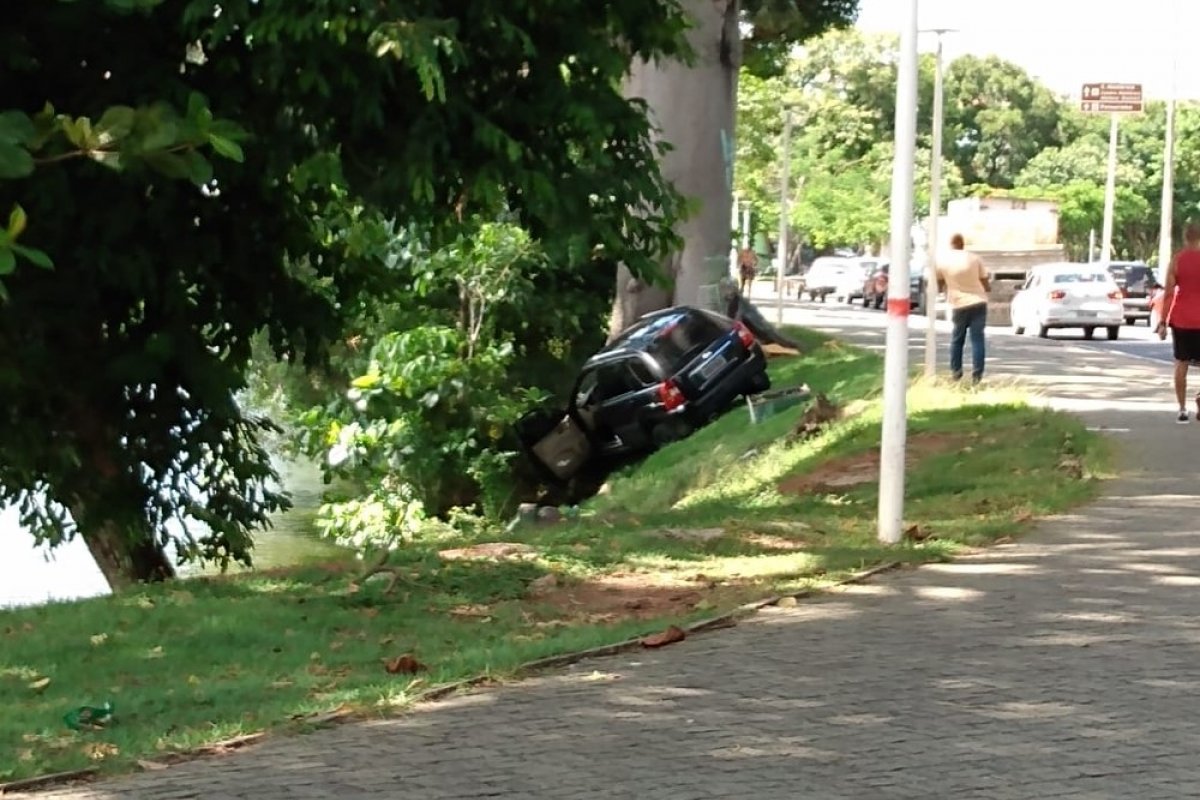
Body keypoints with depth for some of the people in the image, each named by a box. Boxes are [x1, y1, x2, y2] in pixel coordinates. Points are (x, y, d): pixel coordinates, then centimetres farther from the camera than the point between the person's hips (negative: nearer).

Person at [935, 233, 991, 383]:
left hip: (959, 305, 0)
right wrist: (988, 288, 27)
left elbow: (939, 285, 8)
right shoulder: (974, 258, 0)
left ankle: (955, 372, 20)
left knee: (957, 339, 18)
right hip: (979, 303, 0)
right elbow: (985, 283, 5)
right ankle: (976, 375, -7)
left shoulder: (942, 260, -1)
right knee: (977, 339, 0)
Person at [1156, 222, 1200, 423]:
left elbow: (1168, 293, -4)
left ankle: (1182, 409, 3)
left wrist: (1162, 322, 0)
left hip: (1180, 319, 1)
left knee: (1181, 364, 8)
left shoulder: (1176, 261, -3)